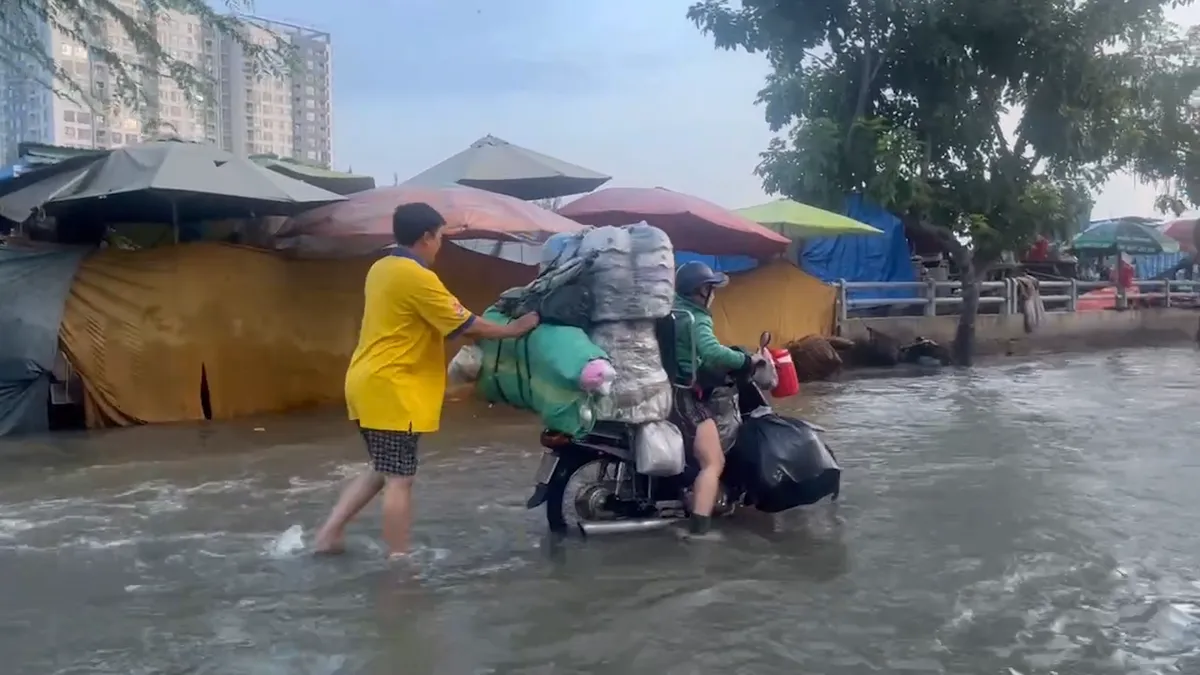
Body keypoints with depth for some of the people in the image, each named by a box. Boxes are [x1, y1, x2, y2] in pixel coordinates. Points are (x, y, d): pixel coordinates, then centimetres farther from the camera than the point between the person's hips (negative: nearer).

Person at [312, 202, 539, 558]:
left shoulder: (381, 269, 12)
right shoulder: (417, 277, -16)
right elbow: (464, 325, -12)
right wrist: (513, 329, 0)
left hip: (368, 382, 10)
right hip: (392, 389, -10)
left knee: (381, 470, 20)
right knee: (399, 479, -2)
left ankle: (329, 533, 20)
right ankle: (399, 559, 5)